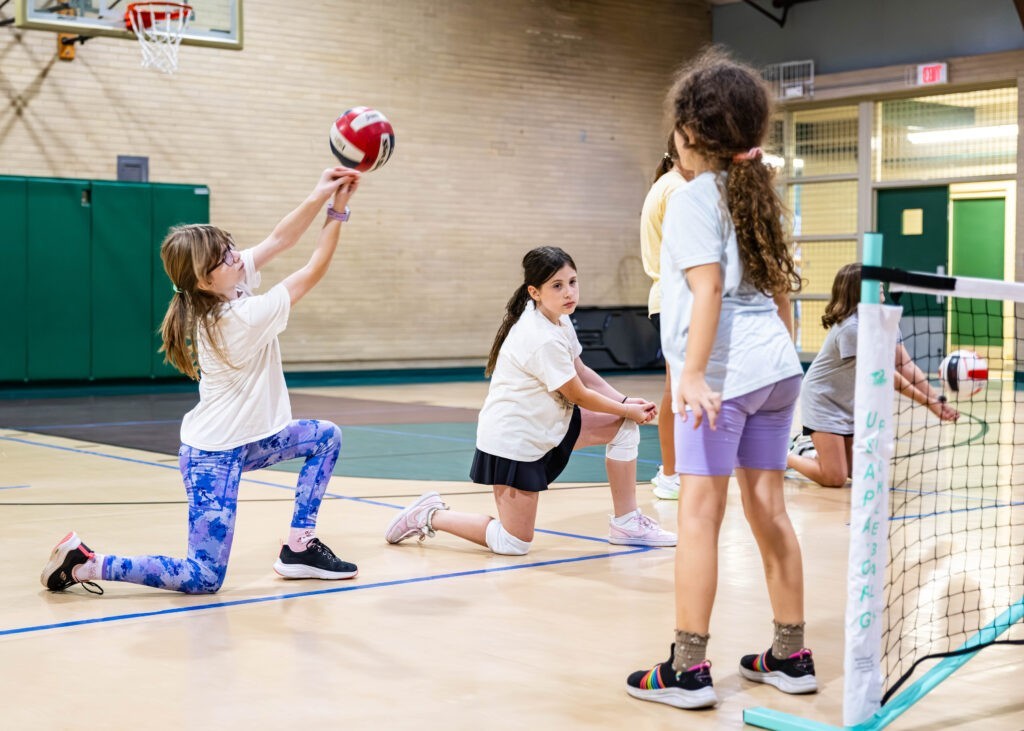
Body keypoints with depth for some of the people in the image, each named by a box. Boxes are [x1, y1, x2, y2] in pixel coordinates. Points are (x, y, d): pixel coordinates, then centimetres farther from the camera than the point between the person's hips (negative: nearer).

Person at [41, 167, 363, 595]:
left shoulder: (229, 286, -5)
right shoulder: (246, 317, -26)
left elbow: (279, 241, -3)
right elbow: (314, 271, -17)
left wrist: (320, 197, -15)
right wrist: (337, 212, -15)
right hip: (215, 455, -10)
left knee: (325, 437, 17)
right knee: (203, 579, -9)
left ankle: (298, 548, 17)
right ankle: (87, 565, -3)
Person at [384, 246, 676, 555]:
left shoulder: (560, 320, 1)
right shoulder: (543, 340, -28)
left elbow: (581, 372, 12)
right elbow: (579, 396, -17)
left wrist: (625, 401, -1)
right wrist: (626, 410, -3)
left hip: (547, 426, 10)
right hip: (514, 440, -10)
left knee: (623, 426, 6)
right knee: (514, 543, -3)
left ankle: (626, 524, 13)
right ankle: (431, 516, 13)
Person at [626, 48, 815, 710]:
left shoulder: (693, 199, -8)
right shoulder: (760, 196, 15)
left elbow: (708, 287, -19)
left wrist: (693, 371, -24)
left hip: (722, 374, -8)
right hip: (776, 367, 8)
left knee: (700, 514, -5)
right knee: (767, 507, 13)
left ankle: (689, 669, -3)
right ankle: (791, 656, 19)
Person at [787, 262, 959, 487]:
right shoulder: (850, 328, -28)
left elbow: (905, 365, -9)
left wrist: (937, 400, -20)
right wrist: (928, 402, -28)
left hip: (850, 404, 8)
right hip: (823, 400, -8)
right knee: (835, 478, -10)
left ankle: (810, 446, 29)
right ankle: (785, 457, 12)